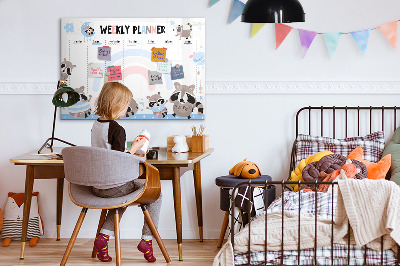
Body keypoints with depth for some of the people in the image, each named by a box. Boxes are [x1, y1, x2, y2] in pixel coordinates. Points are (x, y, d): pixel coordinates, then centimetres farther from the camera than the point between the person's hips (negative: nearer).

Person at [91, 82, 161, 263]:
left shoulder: (95, 125, 6)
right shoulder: (117, 129, -19)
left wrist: (130, 154, 19)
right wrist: (134, 148, -8)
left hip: (96, 186, 8)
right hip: (114, 187, -8)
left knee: (123, 195, 35)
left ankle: (104, 236, 18)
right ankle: (147, 239, 9)